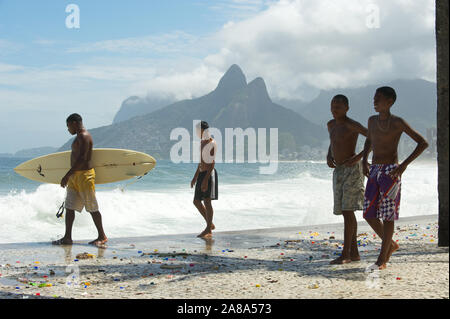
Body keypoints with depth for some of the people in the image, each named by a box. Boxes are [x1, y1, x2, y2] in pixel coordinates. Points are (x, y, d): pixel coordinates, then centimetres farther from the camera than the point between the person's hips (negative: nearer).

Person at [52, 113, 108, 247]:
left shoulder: (84, 136, -14)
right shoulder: (80, 137, 18)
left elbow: (82, 159, -23)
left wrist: (67, 175, -24)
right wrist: (70, 176, 23)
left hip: (84, 175, -10)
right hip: (75, 176, 10)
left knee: (92, 207, -2)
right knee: (69, 206, 7)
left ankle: (102, 236, 6)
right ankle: (67, 237, 9)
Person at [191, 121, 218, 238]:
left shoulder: (212, 143, -11)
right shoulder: (202, 142, 18)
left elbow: (212, 163, -17)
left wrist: (206, 180, -23)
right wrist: (195, 177, 23)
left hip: (209, 174, -9)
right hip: (201, 173, 9)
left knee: (207, 202, -7)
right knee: (196, 201, 9)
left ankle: (208, 230, -1)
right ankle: (210, 224, 21)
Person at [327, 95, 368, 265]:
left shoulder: (352, 125, -11)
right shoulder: (331, 125, 13)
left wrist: (359, 156, -19)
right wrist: (329, 156, 11)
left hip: (352, 170, -8)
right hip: (338, 171, 8)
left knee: (347, 210, -12)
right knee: (345, 211, 8)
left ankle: (345, 254, -12)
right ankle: (354, 252, 15)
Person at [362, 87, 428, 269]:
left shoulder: (398, 123, -8)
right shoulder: (372, 121, 11)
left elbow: (423, 143, -8)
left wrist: (405, 164, -16)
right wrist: (364, 160, 13)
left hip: (391, 172, -6)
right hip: (374, 172, 6)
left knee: (387, 215, -3)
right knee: (369, 214, 4)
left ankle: (382, 259, 4)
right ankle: (391, 245, 26)